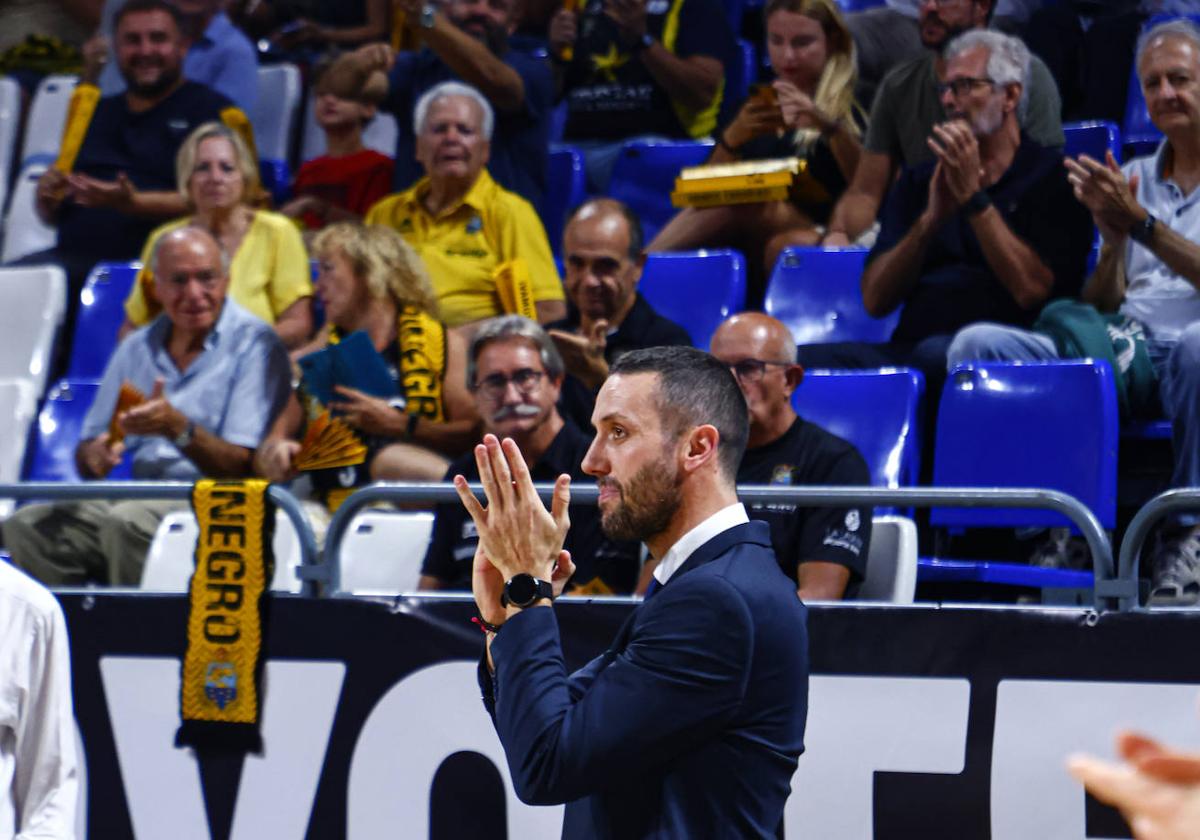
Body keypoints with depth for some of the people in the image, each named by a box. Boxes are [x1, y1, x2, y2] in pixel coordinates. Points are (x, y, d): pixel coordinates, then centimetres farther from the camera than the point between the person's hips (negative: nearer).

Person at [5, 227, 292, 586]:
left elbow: (242, 467, -11)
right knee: (28, 526, -17)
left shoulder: (254, 345, -3)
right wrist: (96, 455, -7)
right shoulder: (137, 348, 17)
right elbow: (86, 455, 18)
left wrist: (178, 429, -27)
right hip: (134, 497, 6)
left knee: (128, 521, -36)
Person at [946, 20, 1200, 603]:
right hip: (1120, 344, 5)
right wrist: (1114, 239, -2)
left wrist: (1142, 224, -14)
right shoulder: (1131, 179, 25)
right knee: (977, 345, -18)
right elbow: (1101, 305, 17)